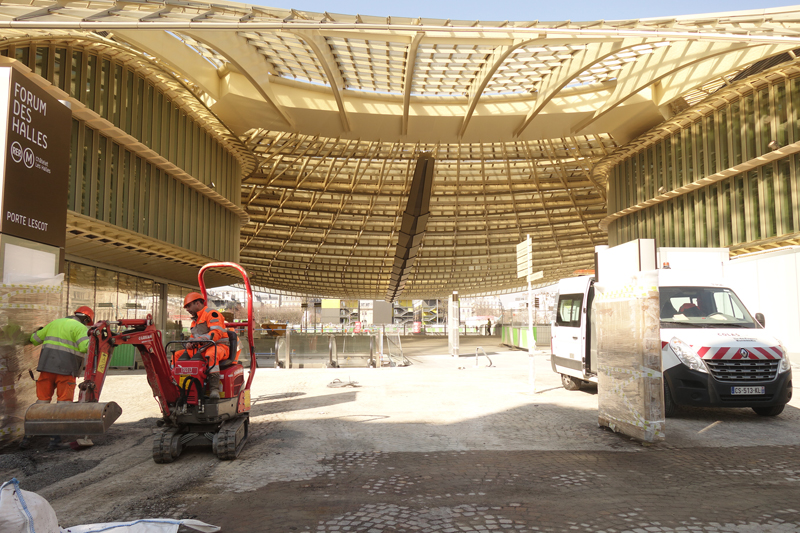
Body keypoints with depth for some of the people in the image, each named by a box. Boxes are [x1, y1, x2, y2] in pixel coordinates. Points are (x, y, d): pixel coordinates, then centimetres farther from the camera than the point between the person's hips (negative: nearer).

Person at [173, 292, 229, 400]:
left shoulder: (212, 314, -5)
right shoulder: (195, 320, 25)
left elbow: (217, 333, -18)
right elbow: (193, 337, 25)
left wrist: (200, 340, -28)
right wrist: (190, 344, 1)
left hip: (219, 346, -9)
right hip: (201, 349, 9)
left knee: (211, 354, -42)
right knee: (177, 355, 2)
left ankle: (214, 389, -47)